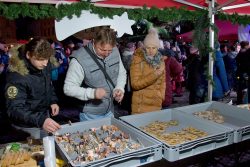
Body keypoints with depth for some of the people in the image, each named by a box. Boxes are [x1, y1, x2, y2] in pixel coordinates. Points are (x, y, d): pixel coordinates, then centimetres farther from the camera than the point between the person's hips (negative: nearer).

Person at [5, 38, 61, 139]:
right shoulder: (16, 75, -29)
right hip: (29, 124, -6)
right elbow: (14, 109, -32)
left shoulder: (44, 64, -10)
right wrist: (40, 120, -45)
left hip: (45, 115, 6)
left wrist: (53, 101, -3)